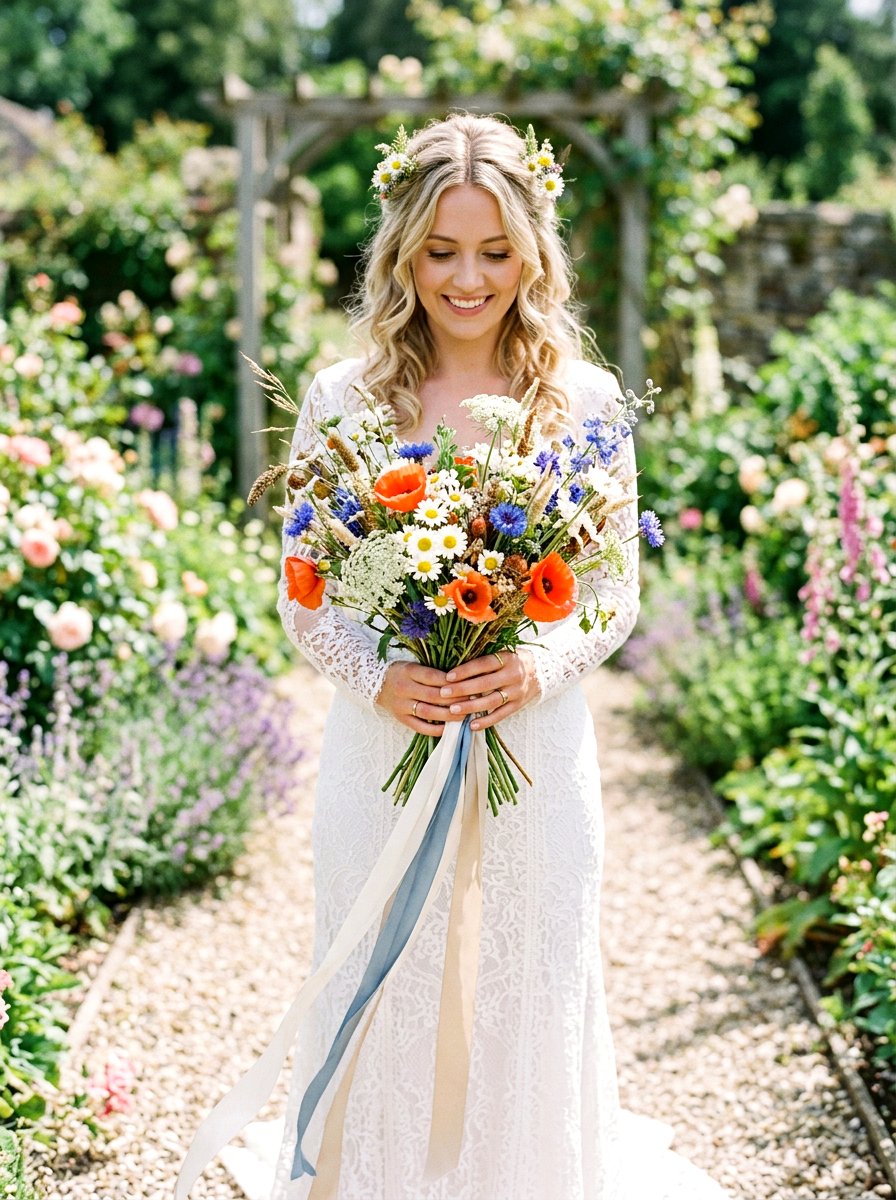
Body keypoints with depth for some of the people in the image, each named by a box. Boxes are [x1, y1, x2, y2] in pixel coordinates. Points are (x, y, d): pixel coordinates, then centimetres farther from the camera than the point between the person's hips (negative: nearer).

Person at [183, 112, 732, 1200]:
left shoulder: (585, 400, 0)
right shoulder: (342, 397, -1)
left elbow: (617, 591, 5)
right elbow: (305, 599, 2)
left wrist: (541, 665, -14)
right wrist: (380, 680, -16)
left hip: (538, 750, 1)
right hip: (385, 746, 0)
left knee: (530, 999, 11)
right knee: (384, 1002, 8)